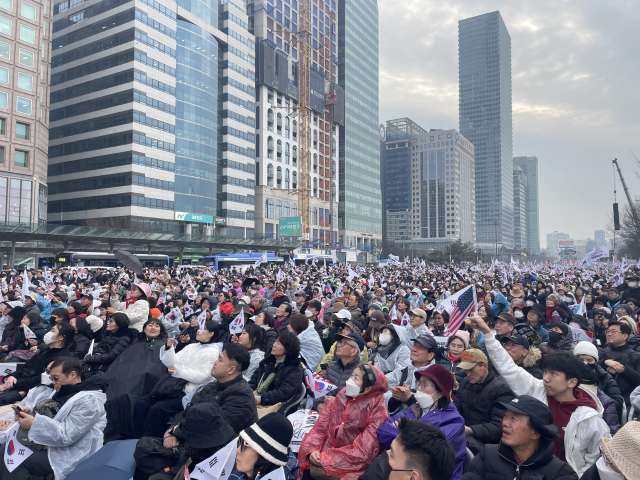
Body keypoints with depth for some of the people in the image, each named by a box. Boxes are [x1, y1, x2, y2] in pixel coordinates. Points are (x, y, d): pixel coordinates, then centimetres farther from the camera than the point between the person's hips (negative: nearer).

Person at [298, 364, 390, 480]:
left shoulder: (378, 411, -11)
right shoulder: (341, 398, 4)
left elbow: (363, 452, -16)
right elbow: (320, 427, 3)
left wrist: (326, 459, -18)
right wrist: (312, 450, -17)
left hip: (350, 466, -5)